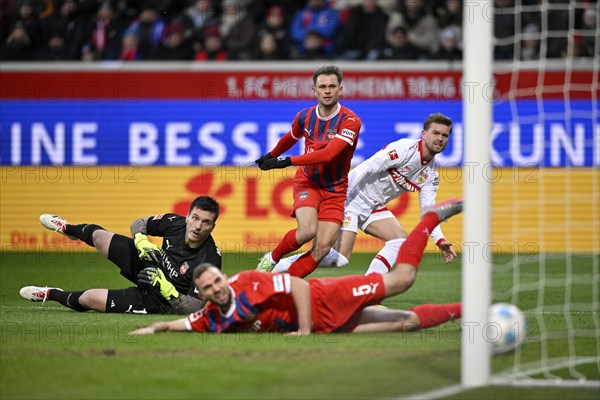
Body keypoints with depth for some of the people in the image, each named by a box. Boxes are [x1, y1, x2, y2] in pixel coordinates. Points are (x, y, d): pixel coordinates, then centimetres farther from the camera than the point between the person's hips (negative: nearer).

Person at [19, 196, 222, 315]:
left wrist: (166, 288, -43)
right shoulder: (175, 223, -18)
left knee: (87, 299, -6)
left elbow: (196, 307, -32)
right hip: (148, 264, 6)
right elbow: (138, 223, 1)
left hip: (159, 300, -6)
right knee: (98, 235, 13)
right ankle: (68, 229, 54)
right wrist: (141, 241, -20)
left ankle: (53, 294, 32)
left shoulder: (209, 260, -35)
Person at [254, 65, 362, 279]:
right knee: (307, 230, -26)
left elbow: (328, 154, -27)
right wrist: (271, 155, 41)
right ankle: (271, 259, 0)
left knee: (323, 247, -13)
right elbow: (291, 138, 23)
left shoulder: (350, 121, -16)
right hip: (307, 182, 1)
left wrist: (287, 161, -28)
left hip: (335, 190, -1)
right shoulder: (304, 117, -2)